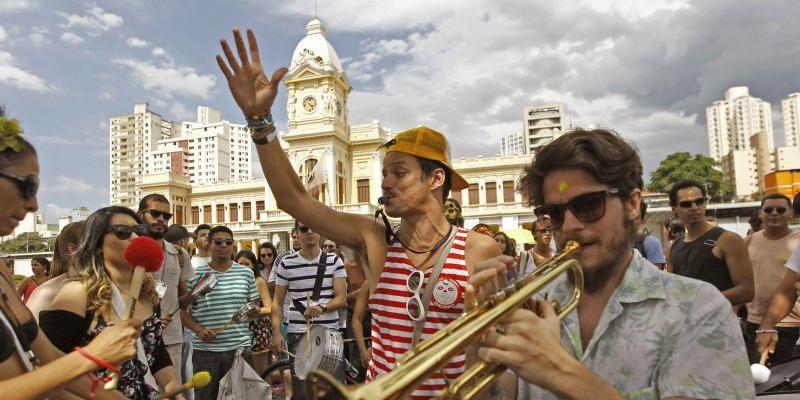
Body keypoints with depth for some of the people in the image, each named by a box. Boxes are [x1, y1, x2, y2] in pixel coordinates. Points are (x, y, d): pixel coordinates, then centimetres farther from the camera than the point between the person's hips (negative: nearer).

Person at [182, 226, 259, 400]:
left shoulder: (246, 273, 4)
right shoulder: (195, 275, -1)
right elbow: (181, 310, 3)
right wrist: (198, 329, -11)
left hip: (240, 347, 1)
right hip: (205, 350, -1)